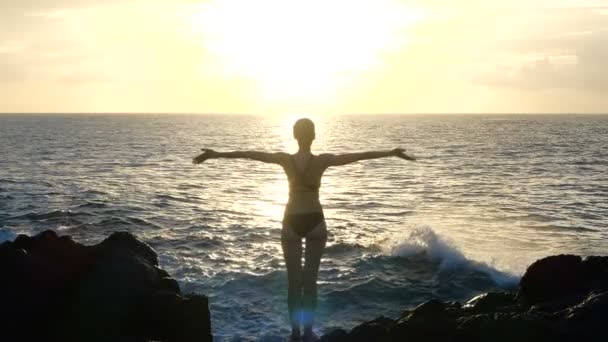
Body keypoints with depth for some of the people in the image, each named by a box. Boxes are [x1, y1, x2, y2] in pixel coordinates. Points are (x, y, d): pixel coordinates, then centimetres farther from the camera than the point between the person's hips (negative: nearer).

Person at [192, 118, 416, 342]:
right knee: (310, 280, 8)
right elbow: (359, 156, -13)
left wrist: (216, 154, -5)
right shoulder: (323, 161, -13)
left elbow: (249, 154, -9)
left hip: (291, 222, 1)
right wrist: (391, 153, -11)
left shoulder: (285, 160, -10)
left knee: (293, 281, 9)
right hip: (314, 221, -1)